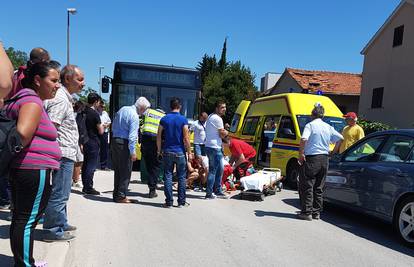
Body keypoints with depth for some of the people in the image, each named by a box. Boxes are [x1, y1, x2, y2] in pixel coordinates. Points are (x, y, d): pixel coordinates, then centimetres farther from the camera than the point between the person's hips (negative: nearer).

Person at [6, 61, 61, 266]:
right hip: (34, 170, -10)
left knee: (21, 218, 17)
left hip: (21, 170, 11)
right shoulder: (33, 101, -14)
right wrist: (19, 149, -12)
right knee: (27, 220, -2)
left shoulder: (24, 99, 18)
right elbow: (23, 133, -29)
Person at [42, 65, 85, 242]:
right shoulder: (61, 99, -15)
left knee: (62, 193, 20)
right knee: (58, 194, -1)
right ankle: (53, 231, 9)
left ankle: (61, 224, 32)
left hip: (66, 154, 11)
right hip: (63, 154, -11)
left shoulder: (65, 98, 17)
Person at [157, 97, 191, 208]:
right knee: (181, 177, 7)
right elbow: (186, 138, -9)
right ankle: (181, 201, 12)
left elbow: (159, 136, 3)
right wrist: (189, 152, -1)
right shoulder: (183, 119, -6)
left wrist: (159, 150, 14)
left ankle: (169, 201, 7)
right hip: (180, 152, -2)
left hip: (167, 152, 2)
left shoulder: (164, 119, 2)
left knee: (168, 176, 6)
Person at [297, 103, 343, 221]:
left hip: (311, 158, -6)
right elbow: (340, 138, 13)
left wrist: (301, 153, -15)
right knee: (319, 188, 14)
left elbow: (303, 139, -24)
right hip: (324, 159, 6)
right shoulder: (328, 127, 9)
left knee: (307, 186, 2)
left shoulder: (310, 125, -8)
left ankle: (307, 212, 1)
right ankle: (316, 212, 18)